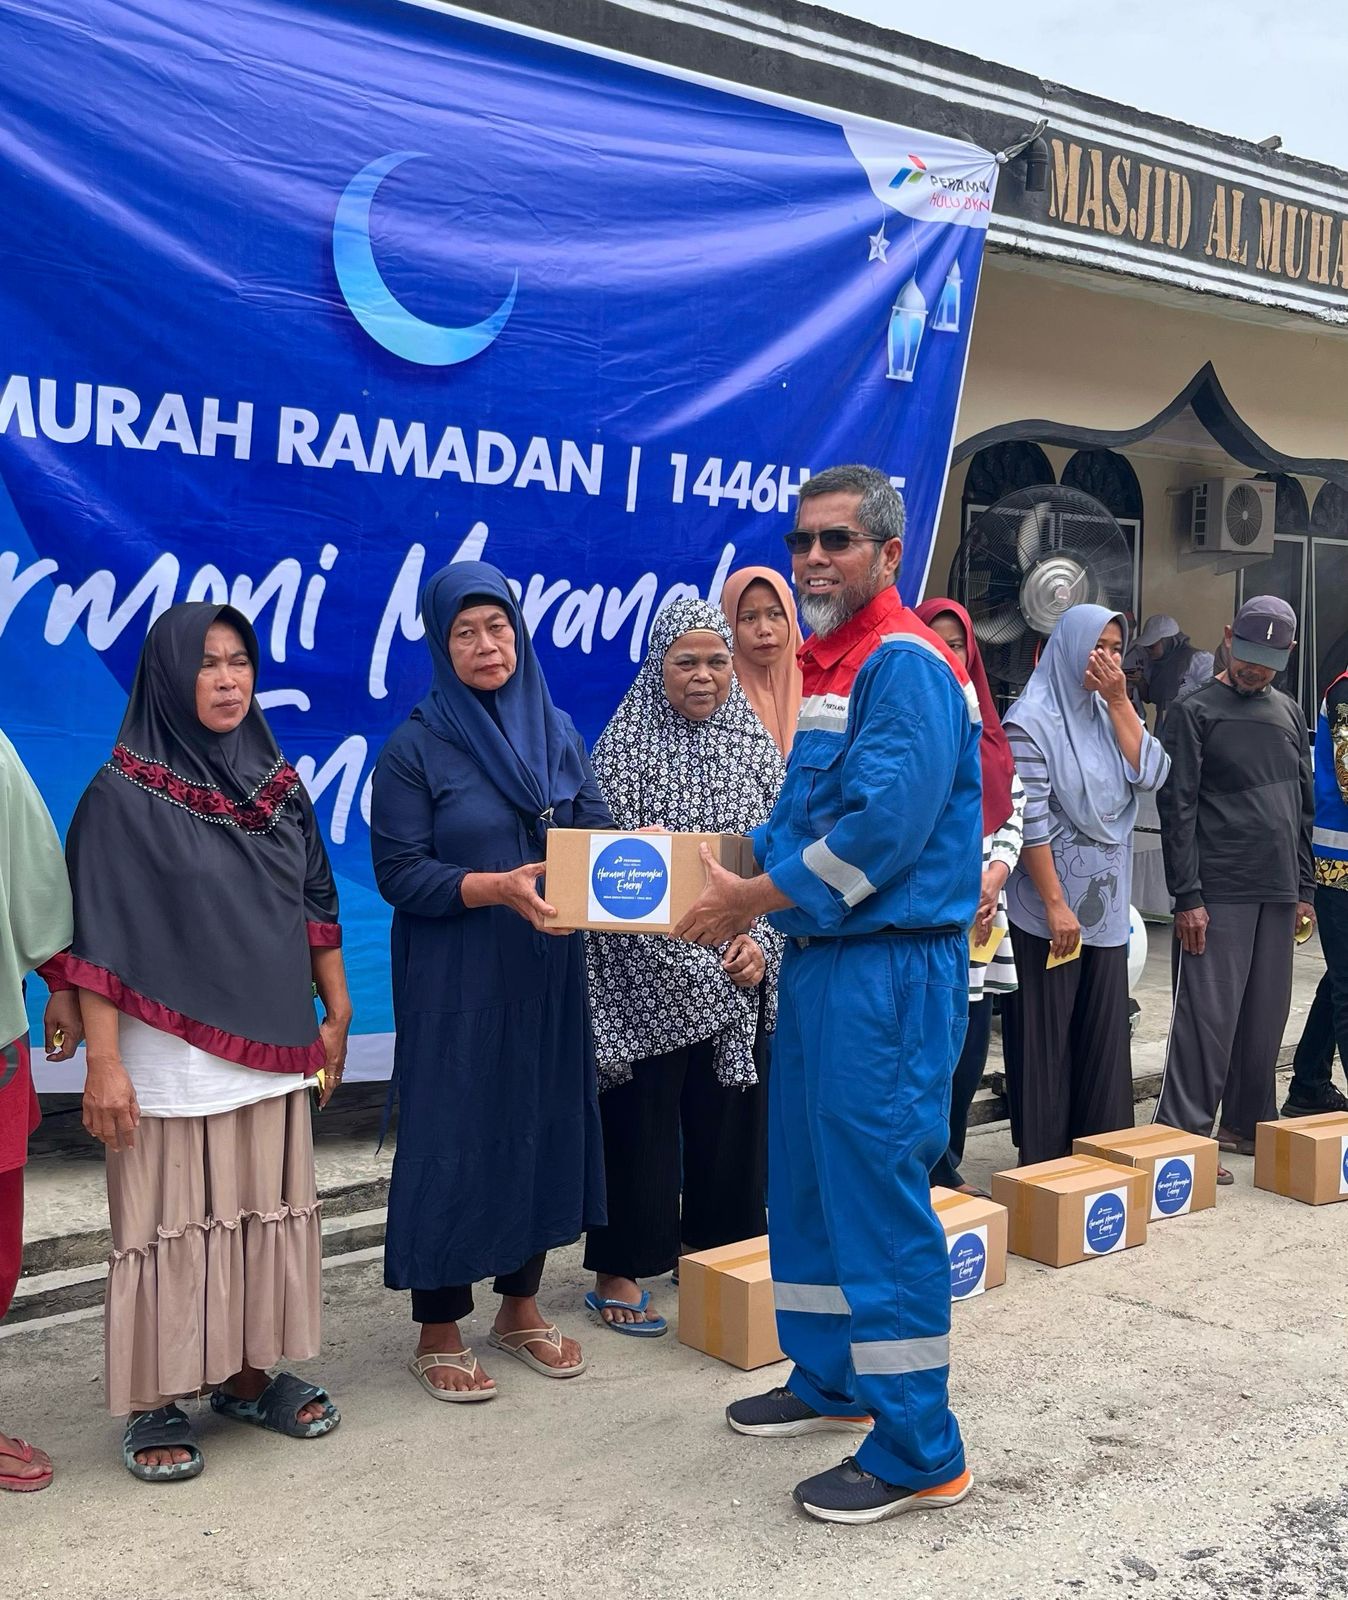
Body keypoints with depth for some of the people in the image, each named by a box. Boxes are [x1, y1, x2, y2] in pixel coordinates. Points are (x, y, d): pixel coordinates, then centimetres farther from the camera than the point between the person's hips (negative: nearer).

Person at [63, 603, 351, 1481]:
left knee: (269, 1214, 12)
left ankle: (251, 1376, 28)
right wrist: (103, 1064, -14)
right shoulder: (123, 795, -8)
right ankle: (157, 1404, 19)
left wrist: (335, 1013, 11)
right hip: (170, 1060, -5)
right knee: (171, 1227, 4)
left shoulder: (279, 782, 7)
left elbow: (316, 905, 12)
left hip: (271, 1050, 5)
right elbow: (99, 939, -10)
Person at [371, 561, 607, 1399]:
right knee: (452, 1136, 2)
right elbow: (400, 873, -11)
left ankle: (521, 1305, 29)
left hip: (548, 974, 5)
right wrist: (500, 886, -24)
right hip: (453, 982, -5)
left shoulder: (557, 731, 7)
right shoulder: (415, 747, -7)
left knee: (543, 1125, 11)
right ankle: (439, 1331, 19)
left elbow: (598, 829, 6)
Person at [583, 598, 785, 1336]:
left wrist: (761, 937, -6)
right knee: (640, 1115, 2)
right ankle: (622, 1268, 14)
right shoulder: (625, 746, -3)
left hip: (738, 971, 4)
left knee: (728, 1111, 11)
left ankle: (720, 1248, 28)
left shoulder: (756, 744, 8)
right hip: (649, 971, -4)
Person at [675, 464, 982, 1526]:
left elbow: (881, 829, -24)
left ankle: (919, 1454, 8)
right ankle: (830, 1381, 35)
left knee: (879, 1196, -5)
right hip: (822, 960, 10)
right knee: (809, 1179, 18)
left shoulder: (906, 664, -15)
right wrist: (730, 870, 5)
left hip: (891, 968, -10)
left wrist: (754, 901, -15)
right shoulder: (827, 665, 16)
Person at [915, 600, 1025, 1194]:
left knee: (971, 1045, 9)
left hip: (982, 913, 6)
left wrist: (994, 876, -4)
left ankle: (946, 1168, 22)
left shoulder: (986, 728, 15)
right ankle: (938, 1174, 7)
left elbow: (1013, 807, 12)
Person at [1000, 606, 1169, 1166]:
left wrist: (1118, 701, -6)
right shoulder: (1032, 718, -10)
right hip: (1049, 904, -6)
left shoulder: (1106, 713, 11)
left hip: (1107, 902, 6)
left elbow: (1151, 773, -2)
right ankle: (1043, 1163, 12)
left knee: (1104, 1032, 11)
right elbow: (1030, 818, -15)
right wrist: (1056, 904, -18)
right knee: (1047, 1037, 2)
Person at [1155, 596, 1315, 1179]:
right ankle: (1184, 1133, -1)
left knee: (1266, 1015, 10)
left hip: (1278, 892, 6)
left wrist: (1304, 887, 14)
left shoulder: (1289, 714, 16)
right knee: (1208, 1015, -7)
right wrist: (1188, 896, -13)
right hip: (1219, 892, -6)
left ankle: (1248, 1125, 22)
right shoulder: (1196, 712, -3)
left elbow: (1304, 807, 20)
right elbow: (1178, 809, -8)